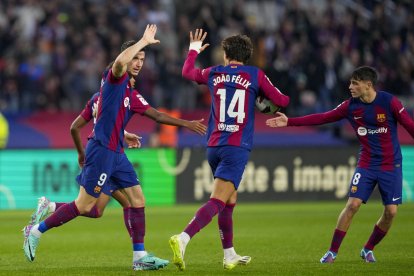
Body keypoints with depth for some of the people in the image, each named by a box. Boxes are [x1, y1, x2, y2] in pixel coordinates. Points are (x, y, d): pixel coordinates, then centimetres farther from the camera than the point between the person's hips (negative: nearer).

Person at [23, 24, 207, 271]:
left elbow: (156, 115, 25)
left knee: (137, 199, 3)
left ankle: (140, 256, 4)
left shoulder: (132, 94, 17)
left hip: (116, 153, 9)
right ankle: (36, 232, 6)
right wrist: (144, 41, -21)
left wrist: (186, 124, 23)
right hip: (102, 149, -9)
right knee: (84, 205, -7)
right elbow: (120, 61, -31)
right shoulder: (115, 79, -8)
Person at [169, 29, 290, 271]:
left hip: (214, 146, 5)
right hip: (237, 148, -5)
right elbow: (281, 101, 4)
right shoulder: (255, 75, 1)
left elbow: (187, 72, 29)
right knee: (217, 201, -14)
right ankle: (183, 239, -34)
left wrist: (194, 49, 46)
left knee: (230, 201, 19)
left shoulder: (214, 74, 10)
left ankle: (230, 255, 24)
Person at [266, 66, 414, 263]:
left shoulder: (389, 102, -12)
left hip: (391, 165, -2)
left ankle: (368, 249, 15)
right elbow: (322, 118, 4)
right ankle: (333, 251, -1)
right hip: (366, 164, 2)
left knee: (391, 211, -7)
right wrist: (289, 122, 1)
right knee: (352, 204, -11)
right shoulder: (351, 106, -2)